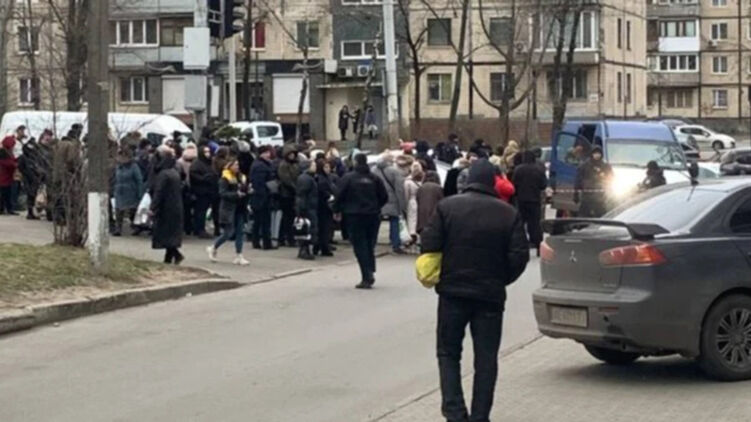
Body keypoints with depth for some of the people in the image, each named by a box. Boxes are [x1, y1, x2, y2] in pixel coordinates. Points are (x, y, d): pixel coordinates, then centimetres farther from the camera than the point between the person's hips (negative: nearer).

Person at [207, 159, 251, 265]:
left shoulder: (241, 177, 11)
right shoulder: (225, 179, -9)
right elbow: (223, 193, -18)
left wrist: (248, 190, 1)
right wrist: (236, 194, -26)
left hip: (239, 209, 7)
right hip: (229, 209, -7)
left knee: (240, 232, 3)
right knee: (229, 233, -4)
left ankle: (239, 256, 7)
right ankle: (213, 248, 18)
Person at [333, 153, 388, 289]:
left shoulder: (348, 178, -7)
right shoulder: (375, 178, 3)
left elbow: (340, 196, -8)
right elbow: (384, 197, 5)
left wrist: (337, 210, 7)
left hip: (355, 216, -3)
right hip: (373, 216, 3)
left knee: (360, 247, -1)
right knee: (370, 246, 15)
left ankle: (367, 278, -8)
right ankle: (371, 272, 6)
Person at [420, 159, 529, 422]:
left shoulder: (447, 207, -4)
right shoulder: (508, 214, -1)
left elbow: (429, 245, -8)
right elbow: (520, 255, -5)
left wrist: (440, 275, 9)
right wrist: (501, 280, 11)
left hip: (453, 292, 0)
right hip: (490, 295, 1)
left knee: (448, 353, 10)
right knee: (486, 359, 9)